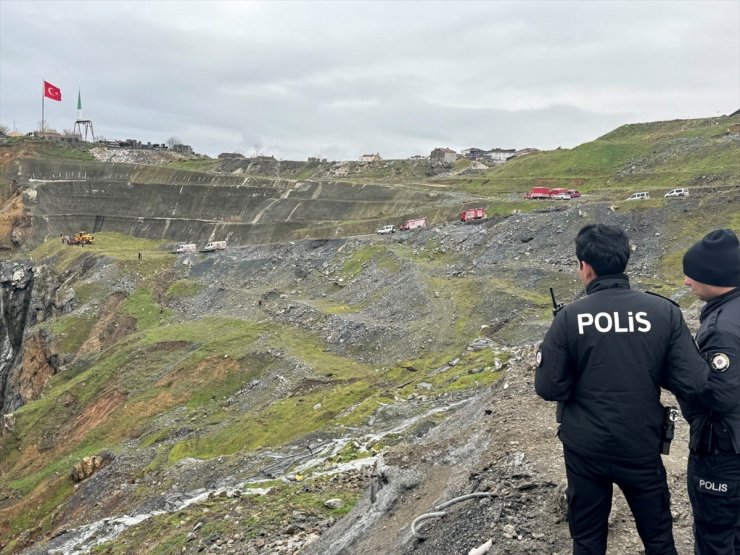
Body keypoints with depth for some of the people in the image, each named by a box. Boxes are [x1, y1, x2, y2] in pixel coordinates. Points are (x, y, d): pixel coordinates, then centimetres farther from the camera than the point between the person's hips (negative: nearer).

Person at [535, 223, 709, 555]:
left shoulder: (570, 317, -15)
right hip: (642, 447, 1)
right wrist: (652, 369, 5)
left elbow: (548, 388, -12)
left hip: (585, 449, 0)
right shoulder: (664, 311, -12)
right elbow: (693, 383, -13)